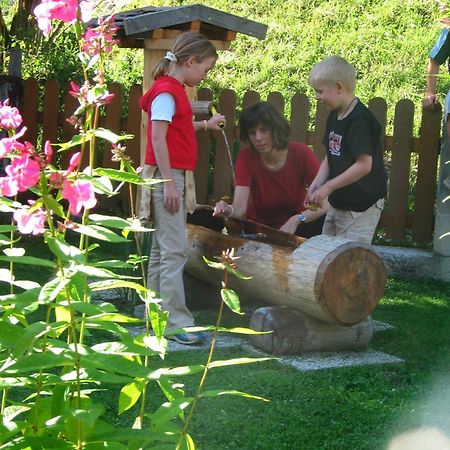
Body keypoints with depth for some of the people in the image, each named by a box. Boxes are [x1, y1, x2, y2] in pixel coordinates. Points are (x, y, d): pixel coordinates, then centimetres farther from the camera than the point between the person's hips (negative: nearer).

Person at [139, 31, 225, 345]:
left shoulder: (175, 90, 15)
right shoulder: (166, 92, -14)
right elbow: (158, 137, -19)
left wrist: (205, 125, 20)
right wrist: (169, 183, -22)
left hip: (176, 178, 10)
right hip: (167, 177, -10)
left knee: (162, 249, 13)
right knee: (175, 251, -10)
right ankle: (176, 322, -8)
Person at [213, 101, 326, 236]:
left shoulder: (301, 153, -13)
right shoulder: (246, 157, -12)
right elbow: (240, 207, -22)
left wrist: (297, 220, -33)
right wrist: (229, 211, -45)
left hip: (294, 226, -3)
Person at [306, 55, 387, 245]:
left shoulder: (360, 120, -21)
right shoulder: (334, 117, 8)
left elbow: (364, 165, -26)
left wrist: (327, 187, -21)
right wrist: (317, 183, -3)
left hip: (360, 206, -9)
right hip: (338, 202, 9)